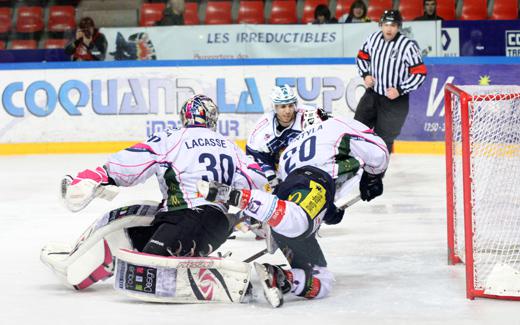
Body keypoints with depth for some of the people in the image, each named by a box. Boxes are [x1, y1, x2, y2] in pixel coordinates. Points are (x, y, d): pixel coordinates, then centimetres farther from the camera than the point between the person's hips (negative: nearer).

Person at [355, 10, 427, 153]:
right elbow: (362, 57, 14)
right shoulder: (374, 38, -5)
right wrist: (365, 74, -3)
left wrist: (400, 90, -20)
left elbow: (420, 73, -15)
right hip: (372, 94, 5)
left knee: (384, 138, 2)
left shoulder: (408, 46, -19)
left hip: (395, 100, -5)